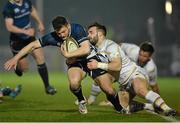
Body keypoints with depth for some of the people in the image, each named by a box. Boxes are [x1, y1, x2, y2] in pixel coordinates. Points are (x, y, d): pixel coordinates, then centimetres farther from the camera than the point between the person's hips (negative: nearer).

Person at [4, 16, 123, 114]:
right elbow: (33, 45, -10)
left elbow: (86, 49, -37)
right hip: (75, 61, 2)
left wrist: (67, 54, -32)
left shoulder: (78, 29, -28)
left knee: (109, 91, -8)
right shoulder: (53, 37, -18)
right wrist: (15, 58, -13)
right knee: (74, 83, -31)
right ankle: (82, 101, 3)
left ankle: (120, 109, 25)